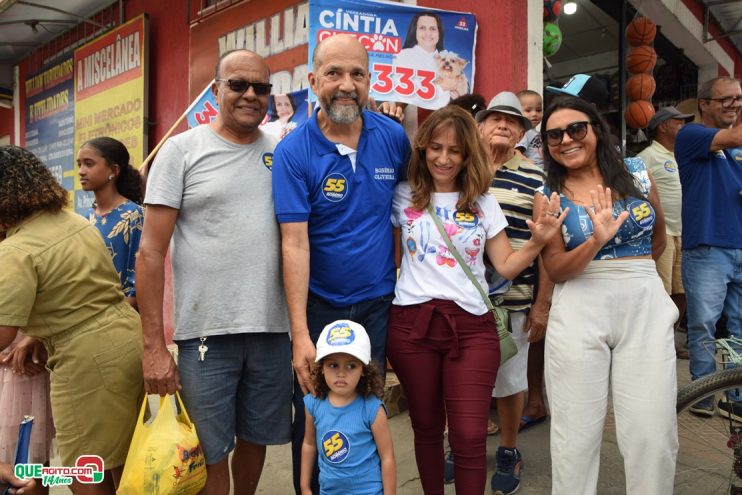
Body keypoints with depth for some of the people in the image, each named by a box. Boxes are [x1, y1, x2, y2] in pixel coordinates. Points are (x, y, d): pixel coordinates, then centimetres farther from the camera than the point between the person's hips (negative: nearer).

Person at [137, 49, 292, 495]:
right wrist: (154, 345, -9)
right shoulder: (182, 150, -2)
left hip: (274, 329, 3)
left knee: (257, 438, 19)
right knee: (209, 454, 9)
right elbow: (151, 251, -5)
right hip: (206, 331, -3)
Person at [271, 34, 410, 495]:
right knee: (313, 420, 13)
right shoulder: (293, 152, -13)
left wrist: (405, 271, 4)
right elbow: (294, 244, -18)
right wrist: (300, 334, -22)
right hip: (318, 307, -2)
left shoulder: (394, 137, -4)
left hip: (379, 303, 3)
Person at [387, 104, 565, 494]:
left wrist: (537, 242, -11)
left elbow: (506, 265, 6)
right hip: (411, 323, 0)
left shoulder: (483, 204, 7)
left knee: (469, 436, -1)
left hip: (471, 327, 0)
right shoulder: (404, 196, 4)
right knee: (426, 427, 15)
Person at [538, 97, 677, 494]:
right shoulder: (548, 196, -1)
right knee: (576, 430, 6)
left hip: (645, 304, 2)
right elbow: (555, 270, -7)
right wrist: (597, 242, -21)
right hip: (578, 311, -1)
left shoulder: (638, 174, 6)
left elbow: (658, 241, 20)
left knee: (652, 430, 4)